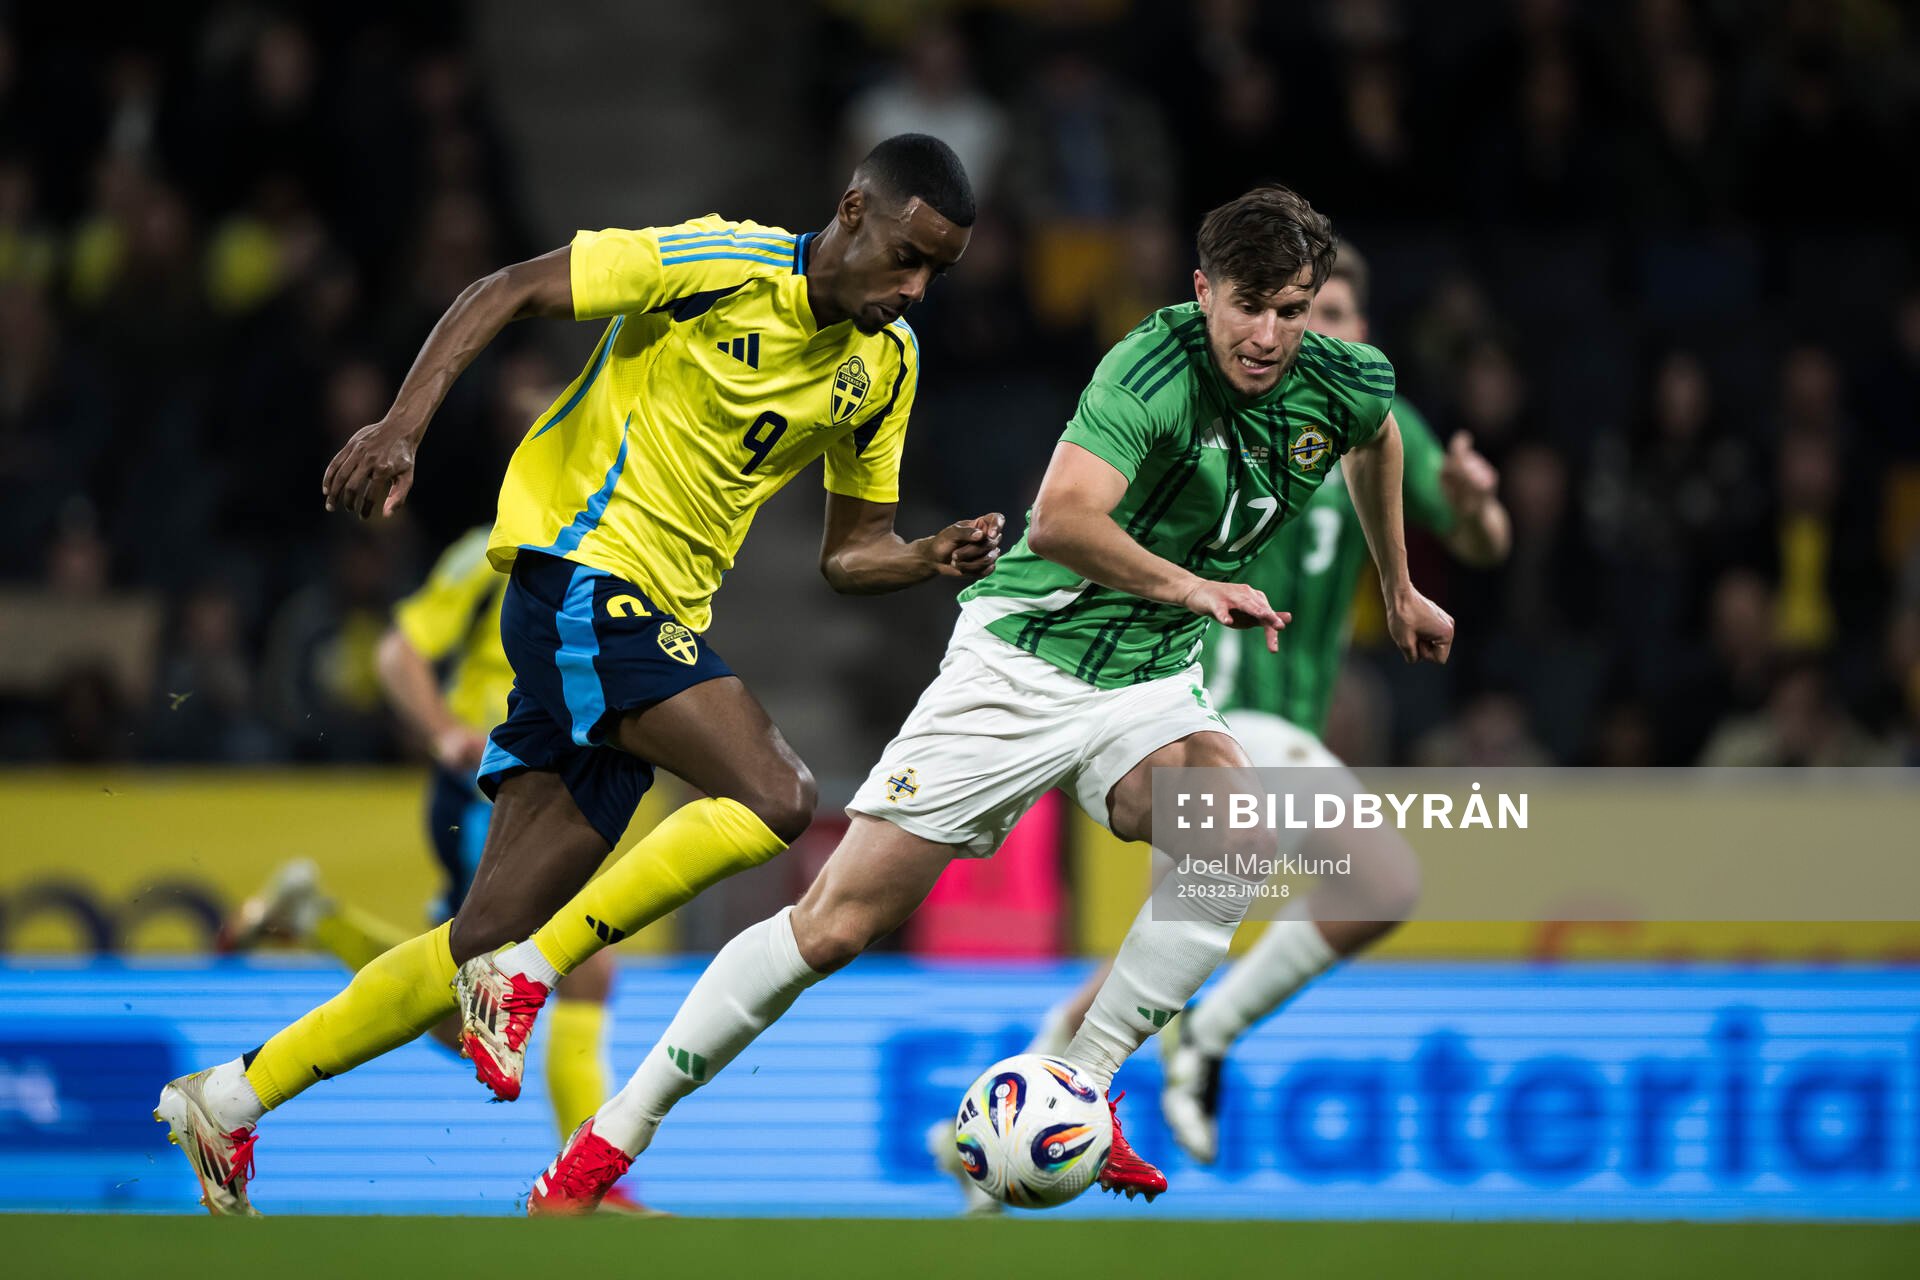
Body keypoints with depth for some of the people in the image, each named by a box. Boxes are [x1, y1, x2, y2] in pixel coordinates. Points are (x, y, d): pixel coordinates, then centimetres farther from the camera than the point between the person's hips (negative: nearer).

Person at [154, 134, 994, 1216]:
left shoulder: (887, 361, 11)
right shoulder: (724, 266, -11)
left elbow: (851, 553, 18)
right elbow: (508, 291, -8)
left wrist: (936, 557, -3)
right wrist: (405, 424, -19)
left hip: (658, 626, 7)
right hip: (582, 571, -7)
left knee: (486, 949, 3)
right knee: (777, 798, -25)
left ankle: (229, 1103, 12)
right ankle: (525, 978, -14)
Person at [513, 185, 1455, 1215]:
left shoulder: (1346, 384, -3)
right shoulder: (1153, 370, -23)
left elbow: (1378, 442, 24)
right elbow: (1060, 520, -38)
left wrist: (1398, 589, 33)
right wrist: (1190, 587, -46)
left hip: (1150, 683, 5)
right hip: (1024, 657, -5)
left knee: (1238, 841, -28)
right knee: (838, 921, -8)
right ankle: (610, 1138, 3)